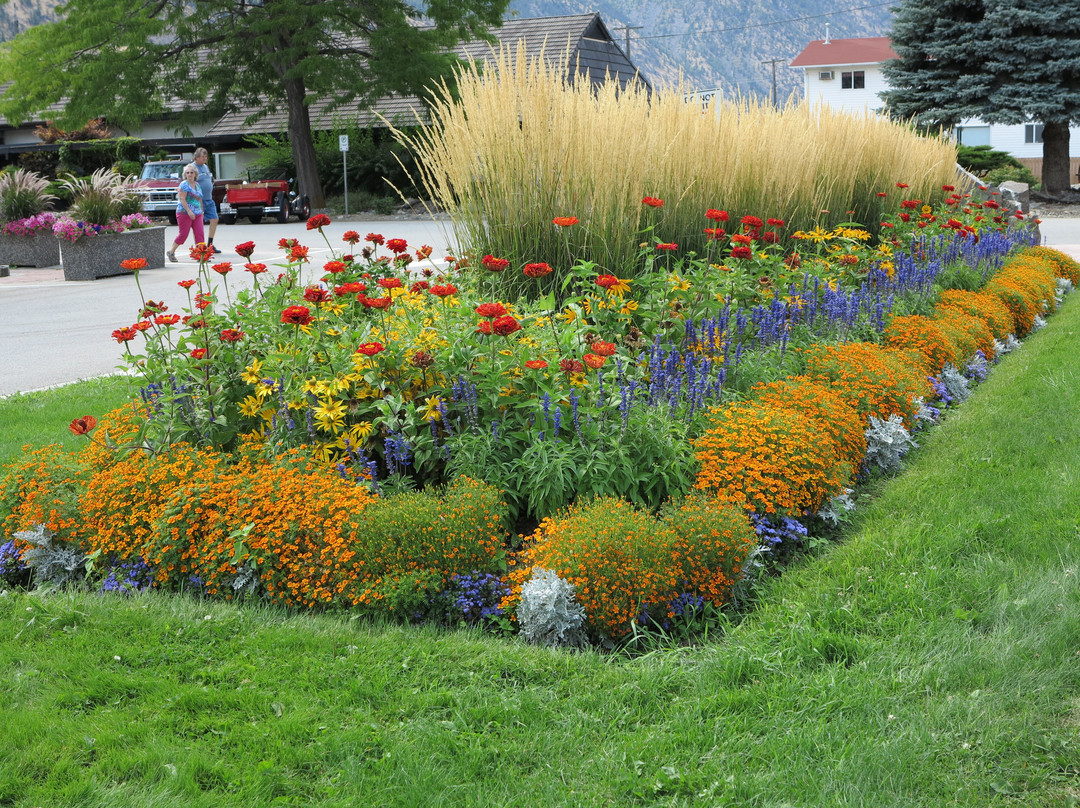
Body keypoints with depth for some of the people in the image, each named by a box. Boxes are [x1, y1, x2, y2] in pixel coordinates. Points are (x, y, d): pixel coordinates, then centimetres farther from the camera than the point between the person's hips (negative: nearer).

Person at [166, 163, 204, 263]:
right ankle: (171, 252, 14)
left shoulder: (197, 184, 15)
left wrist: (201, 211, 19)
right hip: (184, 213, -7)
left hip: (197, 214, 7)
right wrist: (189, 211, -23)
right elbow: (182, 199, -15)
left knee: (200, 234, -4)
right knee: (183, 235, -3)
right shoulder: (184, 184, -8)